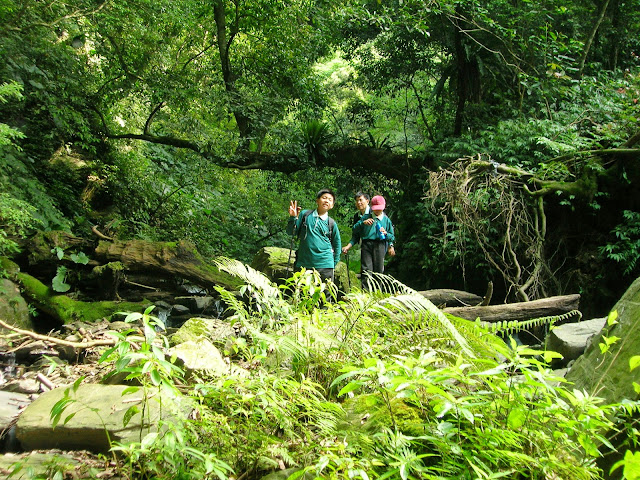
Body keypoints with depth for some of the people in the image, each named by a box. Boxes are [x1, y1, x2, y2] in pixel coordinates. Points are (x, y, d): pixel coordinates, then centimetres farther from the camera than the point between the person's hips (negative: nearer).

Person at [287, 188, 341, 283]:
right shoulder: (305, 215, 5)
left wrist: (334, 263, 12)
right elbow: (291, 232, 7)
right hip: (303, 264, 0)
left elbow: (337, 243, 16)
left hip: (324, 265, 0)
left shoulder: (331, 223, 6)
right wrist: (293, 218, -9)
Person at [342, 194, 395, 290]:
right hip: (367, 245, -1)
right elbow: (355, 230, 10)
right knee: (367, 271, -10)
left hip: (380, 245, 1)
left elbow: (392, 237, 19)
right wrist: (363, 223, -6)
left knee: (379, 270, 0)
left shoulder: (386, 220, 16)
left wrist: (386, 233, -1)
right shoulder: (366, 217, 13)